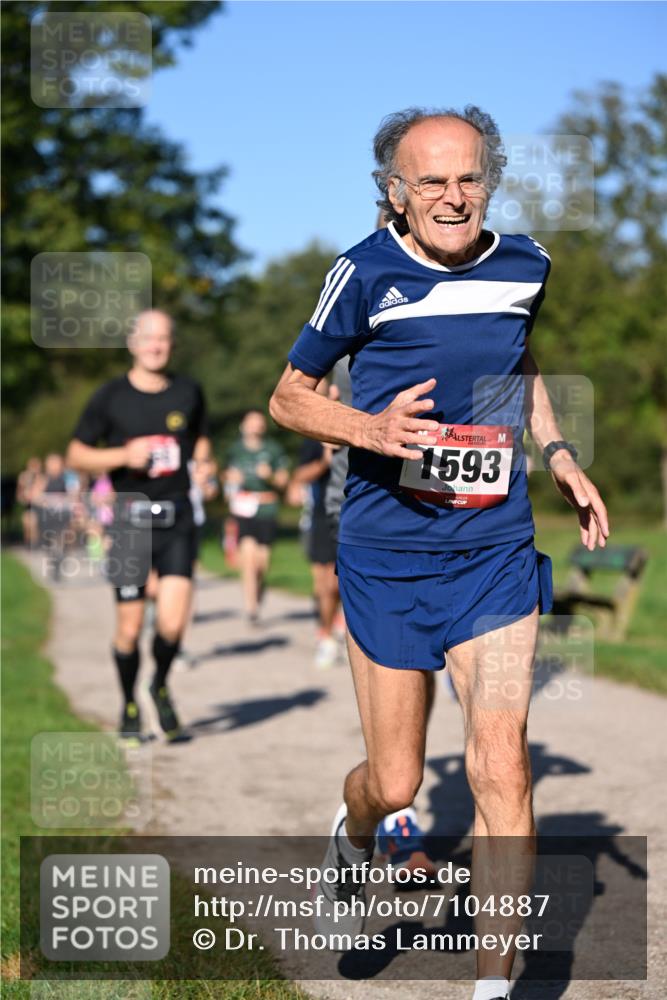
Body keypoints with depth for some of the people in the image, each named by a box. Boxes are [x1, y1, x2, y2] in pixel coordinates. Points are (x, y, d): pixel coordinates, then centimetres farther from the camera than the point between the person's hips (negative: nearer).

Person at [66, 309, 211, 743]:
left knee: (173, 622, -12)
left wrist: (203, 460, 2)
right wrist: (123, 455, -12)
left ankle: (161, 687, 18)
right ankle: (130, 707, 26)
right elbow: (76, 455, 4)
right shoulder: (111, 397, 0)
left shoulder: (189, 392, 8)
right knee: (130, 628, 2)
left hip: (177, 518, 1)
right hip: (131, 520, -1)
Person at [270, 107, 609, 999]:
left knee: (501, 772, -7)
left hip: (496, 555, 2)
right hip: (387, 555, -2)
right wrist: (371, 429, -19)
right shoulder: (366, 273, -9)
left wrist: (560, 457, 11)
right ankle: (352, 835, 44)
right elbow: (289, 396, 0)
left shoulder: (526, 265, 3)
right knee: (395, 784, 6)